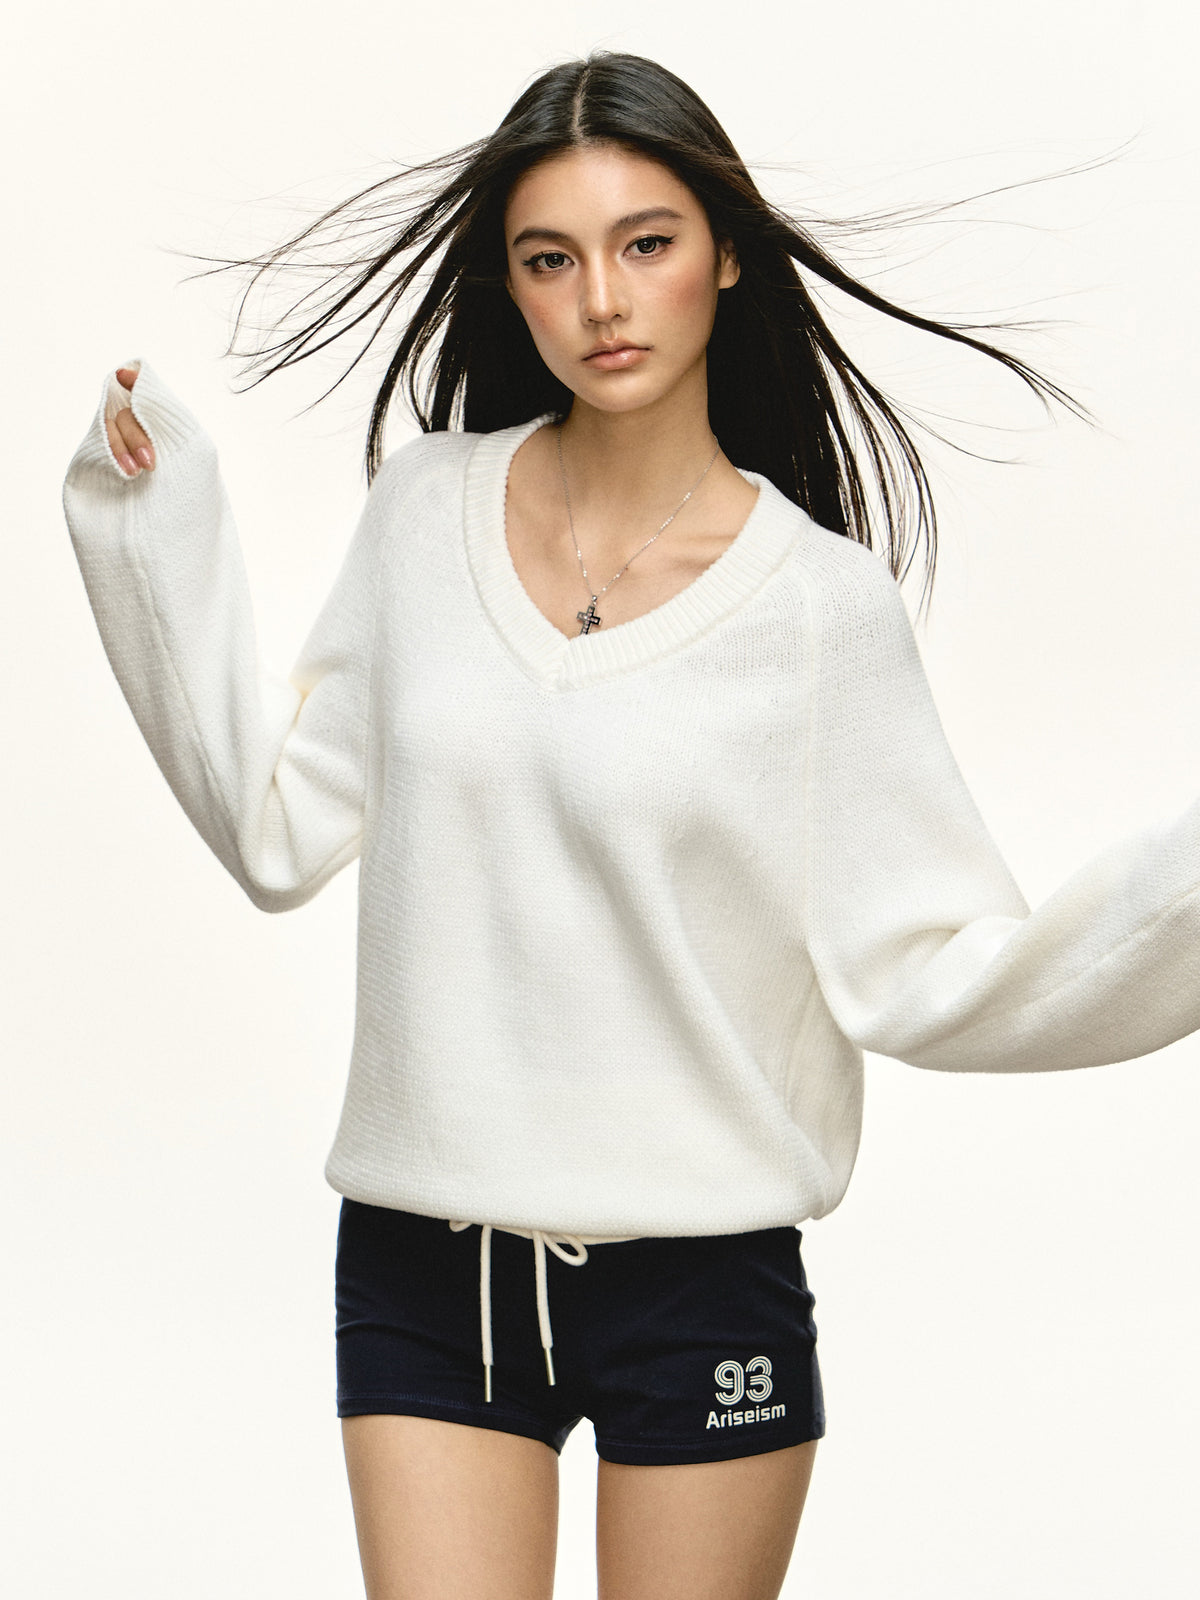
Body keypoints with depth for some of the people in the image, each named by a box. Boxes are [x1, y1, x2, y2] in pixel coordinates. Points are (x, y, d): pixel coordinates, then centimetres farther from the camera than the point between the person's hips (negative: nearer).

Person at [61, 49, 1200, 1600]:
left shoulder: (819, 599, -8)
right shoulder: (426, 509, 2)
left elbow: (922, 970, -9)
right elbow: (281, 828, 7)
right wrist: (156, 528, 5)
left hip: (701, 1281, -2)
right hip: (422, 1278, 2)